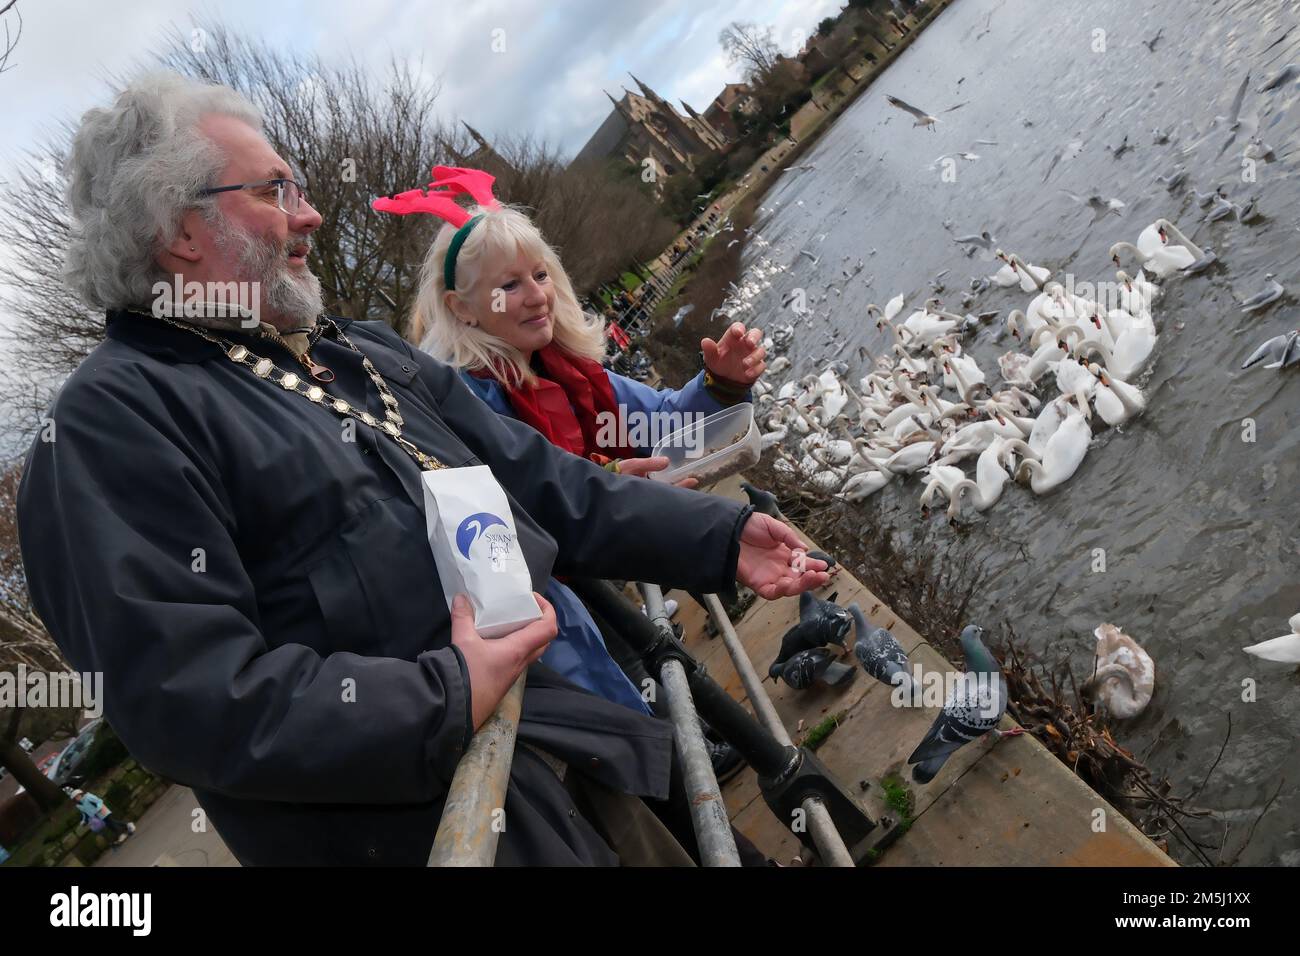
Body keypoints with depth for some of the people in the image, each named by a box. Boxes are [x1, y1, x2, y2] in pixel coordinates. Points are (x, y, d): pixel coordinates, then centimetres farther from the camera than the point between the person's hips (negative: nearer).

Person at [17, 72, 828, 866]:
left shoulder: (366, 352, 15)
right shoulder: (114, 423, -12)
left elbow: (538, 481, 11)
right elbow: (186, 695, -22)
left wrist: (718, 537, 6)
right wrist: (446, 699, -25)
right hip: (409, 814, -7)